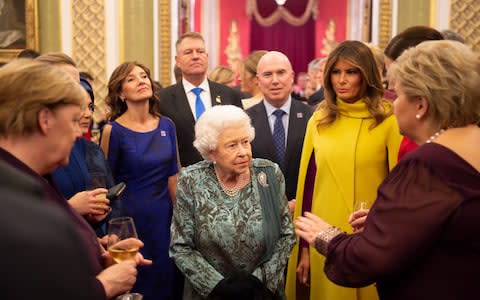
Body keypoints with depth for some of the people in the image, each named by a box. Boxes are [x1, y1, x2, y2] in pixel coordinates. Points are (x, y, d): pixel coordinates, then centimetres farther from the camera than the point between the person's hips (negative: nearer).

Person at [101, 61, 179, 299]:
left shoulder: (166, 125, 2)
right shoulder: (114, 130, -10)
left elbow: (173, 176, 7)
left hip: (163, 215, 4)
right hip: (129, 217, -4)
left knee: (164, 278, 13)